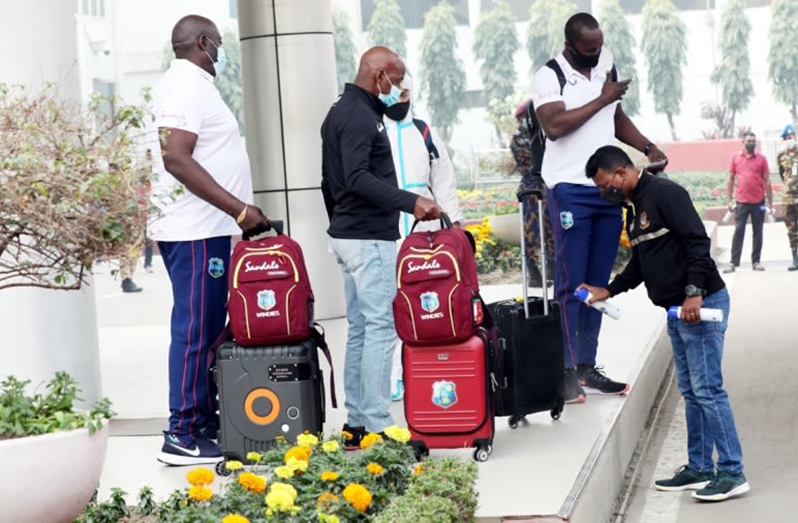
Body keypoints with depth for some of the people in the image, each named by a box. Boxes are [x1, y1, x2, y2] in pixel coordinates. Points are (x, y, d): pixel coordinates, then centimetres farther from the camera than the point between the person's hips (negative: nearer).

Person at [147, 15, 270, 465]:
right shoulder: (187, 86, -12)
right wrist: (239, 208, -23)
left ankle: (206, 425, 17)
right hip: (196, 233, -10)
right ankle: (182, 436, -6)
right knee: (196, 331, -8)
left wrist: (239, 211, 21)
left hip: (209, 230, 10)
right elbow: (176, 158, -23)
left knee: (209, 332, 12)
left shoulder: (194, 85, 20)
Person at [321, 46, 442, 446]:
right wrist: (411, 202, -34)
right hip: (369, 239, -11)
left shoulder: (340, 112, 18)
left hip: (346, 233, 11)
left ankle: (355, 421, 15)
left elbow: (331, 181, 25)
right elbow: (358, 177, -27)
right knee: (381, 327, -10)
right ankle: (376, 426, -10)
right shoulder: (360, 117, -14)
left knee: (359, 329, 12)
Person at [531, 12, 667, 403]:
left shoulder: (605, 65, 14)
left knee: (598, 283, 8)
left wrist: (647, 148, 9)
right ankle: (567, 373, -6)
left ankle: (587, 368, 13)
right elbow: (554, 126, -22)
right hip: (570, 190, -7)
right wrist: (601, 100, -16)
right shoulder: (549, 76, -7)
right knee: (571, 284, -8)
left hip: (608, 188, 7)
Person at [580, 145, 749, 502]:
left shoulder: (665, 194, -13)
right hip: (677, 311, 10)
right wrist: (607, 291, 18)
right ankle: (699, 469, 19)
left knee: (707, 389, -9)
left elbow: (698, 241, -20)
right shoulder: (637, 207, 18)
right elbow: (640, 264, 25)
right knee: (690, 391, 12)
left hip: (700, 305, -10)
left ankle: (732, 473, -5)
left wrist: (694, 293, -25)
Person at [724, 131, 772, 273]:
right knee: (738, 232, -2)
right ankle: (734, 263, -2)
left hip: (758, 202, 0)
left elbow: (767, 181, 4)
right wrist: (729, 200, 2)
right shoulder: (735, 158, 4)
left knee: (758, 232, 6)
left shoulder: (761, 159, 3)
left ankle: (756, 261, 12)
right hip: (741, 202, 0)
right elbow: (731, 179, 8)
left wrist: (770, 202, 1)